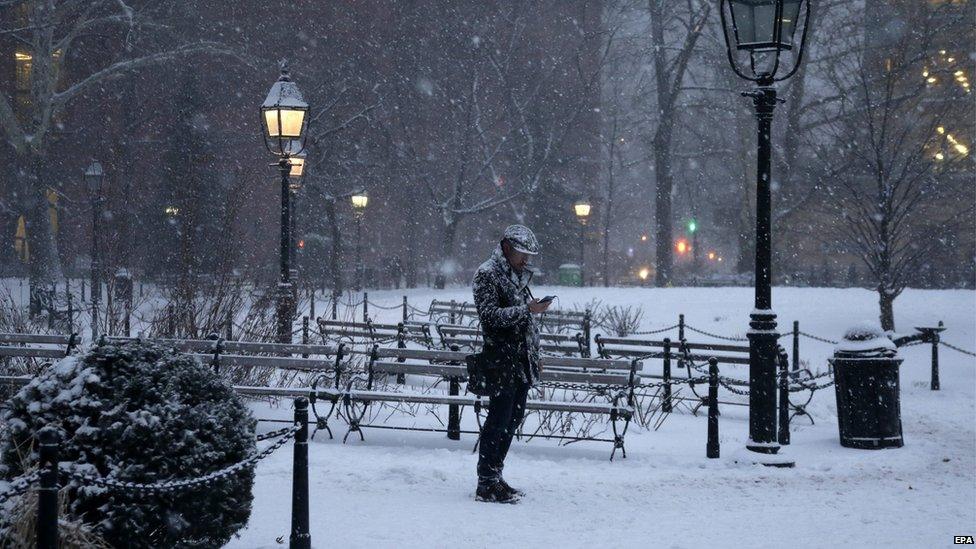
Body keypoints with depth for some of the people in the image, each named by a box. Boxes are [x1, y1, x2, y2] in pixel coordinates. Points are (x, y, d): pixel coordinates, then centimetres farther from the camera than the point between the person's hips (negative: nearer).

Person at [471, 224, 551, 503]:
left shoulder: (517, 275, 20)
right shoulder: (487, 274, -6)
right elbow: (490, 315, -17)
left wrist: (533, 353, 22)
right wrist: (527, 309, -22)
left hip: (522, 361, 9)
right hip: (501, 360, -9)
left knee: (513, 418, 10)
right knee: (499, 419, -10)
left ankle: (494, 477, 19)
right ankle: (486, 484, -6)